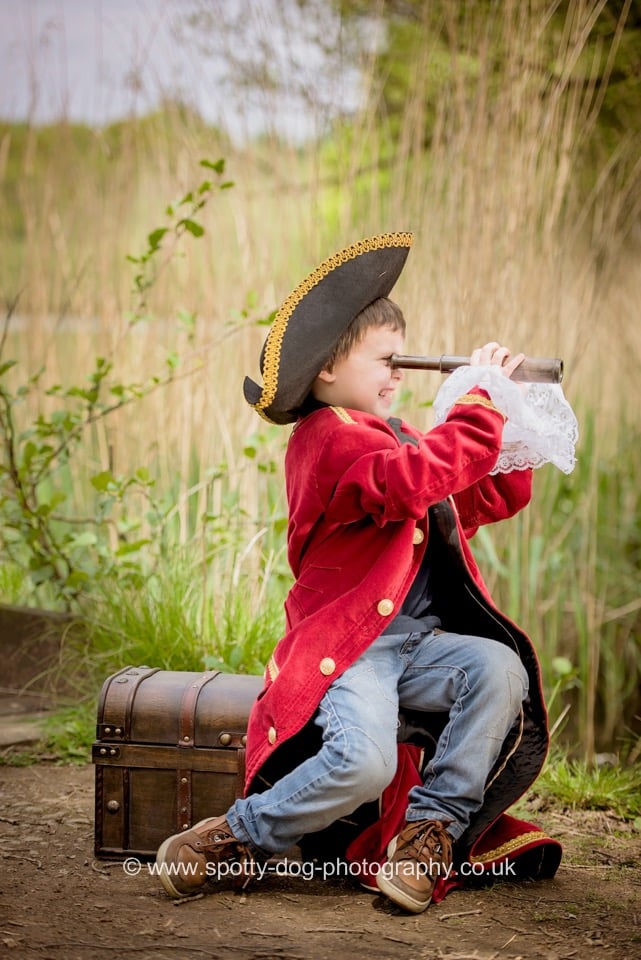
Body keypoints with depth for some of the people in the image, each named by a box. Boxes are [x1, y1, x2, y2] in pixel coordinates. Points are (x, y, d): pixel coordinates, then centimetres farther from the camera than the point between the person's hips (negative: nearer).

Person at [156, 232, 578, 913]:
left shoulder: (392, 437, 22)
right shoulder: (328, 436, -8)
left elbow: (492, 500, 26)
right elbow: (412, 480, -29)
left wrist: (511, 422, 10)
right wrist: (480, 399, -21)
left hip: (419, 641, 8)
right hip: (348, 647, -8)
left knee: (499, 670, -23)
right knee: (362, 764, -31)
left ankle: (432, 828, -11)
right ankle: (235, 838, -6)